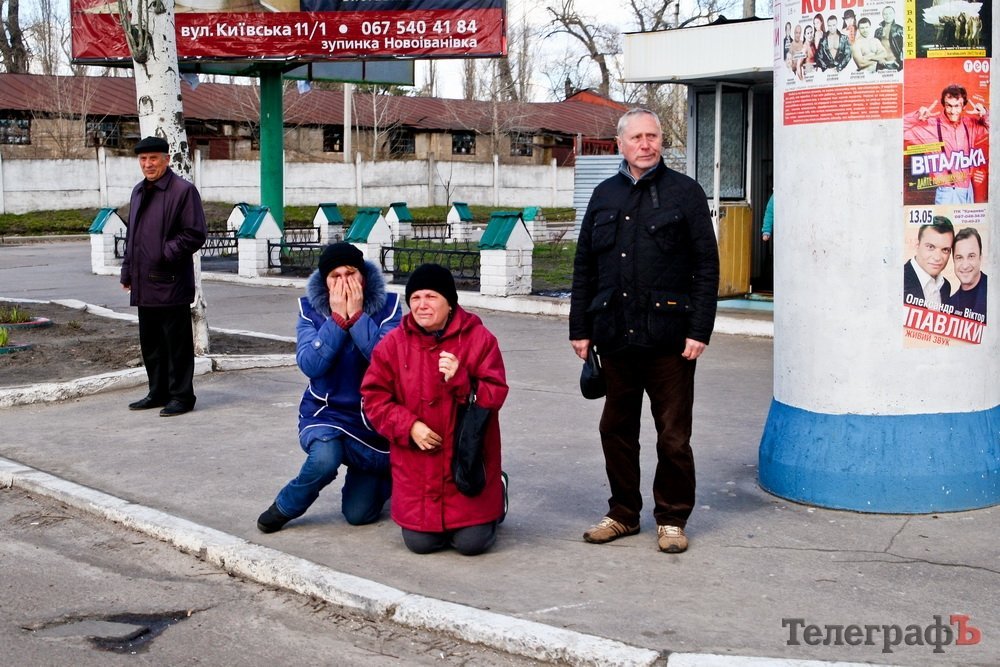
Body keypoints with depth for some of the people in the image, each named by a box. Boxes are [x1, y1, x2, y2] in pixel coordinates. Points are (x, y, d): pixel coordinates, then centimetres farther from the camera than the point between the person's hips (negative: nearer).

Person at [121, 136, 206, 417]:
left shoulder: (183, 191, -7)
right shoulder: (138, 192, 17)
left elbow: (195, 235, -11)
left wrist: (166, 254, -15)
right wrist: (127, 271, 18)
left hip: (171, 283, -8)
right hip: (144, 283, 8)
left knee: (177, 343, -1)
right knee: (150, 342, 14)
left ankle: (181, 396, 7)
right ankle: (158, 392, 25)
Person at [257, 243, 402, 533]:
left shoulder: (387, 305, -10)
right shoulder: (310, 308, -7)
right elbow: (310, 364, -20)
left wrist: (356, 315, -26)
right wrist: (337, 317, -25)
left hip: (376, 418, 0)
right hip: (326, 413, 0)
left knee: (358, 514, 2)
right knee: (325, 458, -35)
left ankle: (372, 478, 38)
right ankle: (284, 508, -4)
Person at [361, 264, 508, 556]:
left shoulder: (479, 338, -7)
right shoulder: (394, 343, 0)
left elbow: (495, 396, -9)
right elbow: (374, 397, 1)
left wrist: (460, 380, -27)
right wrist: (409, 426, -14)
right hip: (416, 467, 2)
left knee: (471, 543, -3)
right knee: (419, 543, 0)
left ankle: (497, 494, 30)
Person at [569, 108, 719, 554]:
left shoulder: (684, 192, 2)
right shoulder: (605, 195, 13)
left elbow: (706, 266, -3)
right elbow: (584, 266, 15)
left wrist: (699, 331, -10)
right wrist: (580, 329, 10)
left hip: (668, 337, -4)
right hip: (614, 336, 4)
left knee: (673, 436, 3)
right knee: (616, 429, 11)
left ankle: (672, 518, 17)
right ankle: (623, 513, 25)